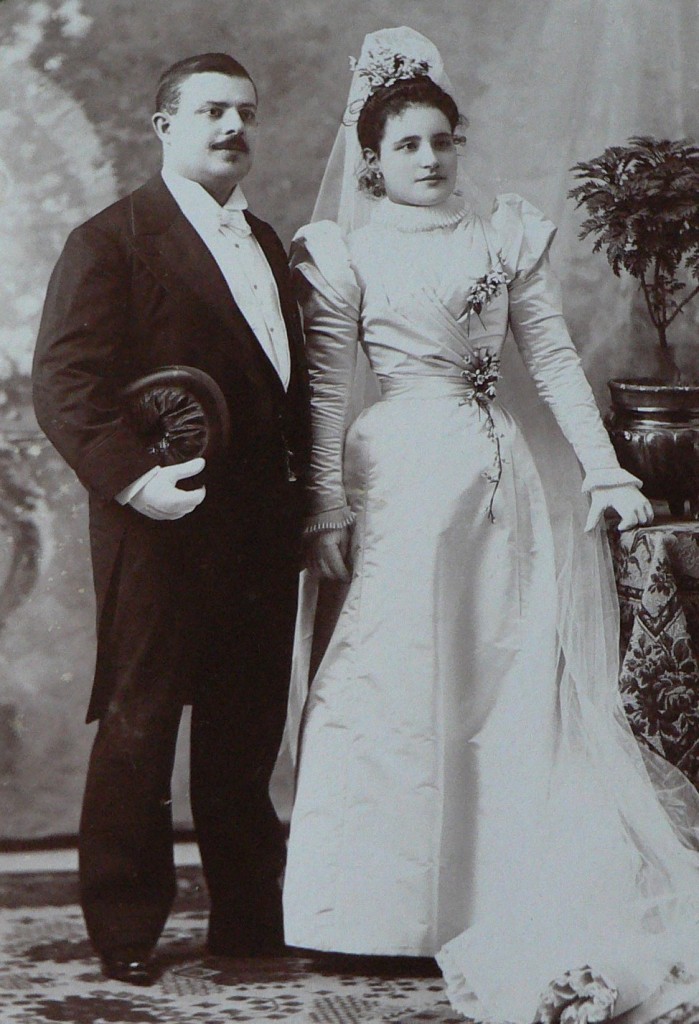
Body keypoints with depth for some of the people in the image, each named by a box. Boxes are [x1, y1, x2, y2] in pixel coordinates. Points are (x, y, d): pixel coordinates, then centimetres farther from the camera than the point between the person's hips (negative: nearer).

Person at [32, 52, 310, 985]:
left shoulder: (267, 245, 19)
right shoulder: (112, 241, -4)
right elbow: (63, 381, -13)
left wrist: (308, 495, 14)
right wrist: (131, 477, -24)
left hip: (262, 534, 7)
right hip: (164, 528, -7)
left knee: (249, 732, 13)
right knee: (140, 728, 2)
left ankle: (250, 917, 24)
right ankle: (125, 932, 13)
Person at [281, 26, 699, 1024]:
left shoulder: (505, 234, 11)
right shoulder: (345, 252, 2)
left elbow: (553, 356, 8)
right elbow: (328, 386, -1)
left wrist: (604, 468, 1)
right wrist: (326, 507, -9)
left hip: (509, 475, 3)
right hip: (405, 476, -3)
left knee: (524, 685, 4)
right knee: (403, 678, -4)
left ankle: (527, 912, 15)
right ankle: (392, 910, 5)